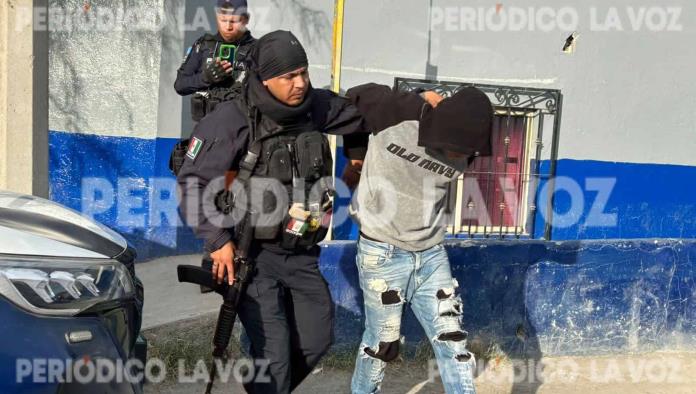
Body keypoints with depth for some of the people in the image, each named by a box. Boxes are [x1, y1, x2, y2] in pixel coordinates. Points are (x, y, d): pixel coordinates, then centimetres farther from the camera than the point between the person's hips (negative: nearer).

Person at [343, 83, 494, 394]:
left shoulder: (461, 155, -4)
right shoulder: (401, 114, -17)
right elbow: (354, 99, 0)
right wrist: (355, 156, 6)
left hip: (432, 255, 4)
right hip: (383, 254, -4)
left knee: (453, 342, 5)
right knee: (382, 344, 7)